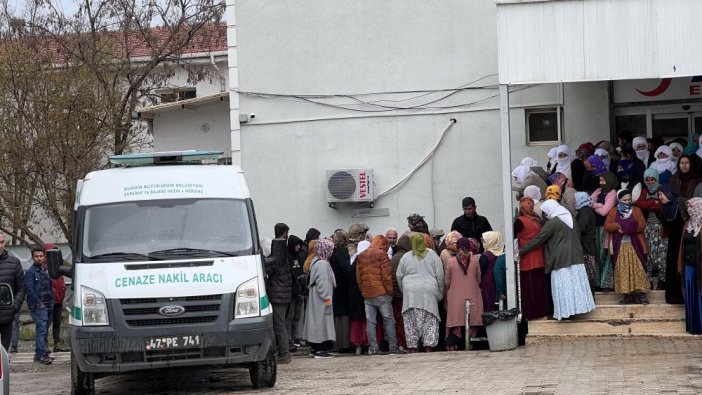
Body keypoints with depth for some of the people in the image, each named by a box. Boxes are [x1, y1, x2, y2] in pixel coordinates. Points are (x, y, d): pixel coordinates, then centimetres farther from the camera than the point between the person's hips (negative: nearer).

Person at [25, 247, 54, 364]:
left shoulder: (45, 271, 18)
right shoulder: (30, 272, -6)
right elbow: (30, 290, -14)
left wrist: (51, 301, 13)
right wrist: (39, 303, -17)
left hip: (48, 306, 8)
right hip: (37, 306, -8)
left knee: (43, 330, 10)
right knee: (41, 329, -15)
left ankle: (39, 354, 15)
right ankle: (41, 354, -18)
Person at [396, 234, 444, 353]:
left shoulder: (406, 257, 4)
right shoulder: (433, 255, 2)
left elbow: (399, 276, 7)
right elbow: (440, 276, 2)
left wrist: (403, 291, 19)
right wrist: (440, 293, 10)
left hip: (410, 293, 1)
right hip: (429, 293, 0)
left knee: (411, 321, 4)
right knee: (430, 321, 3)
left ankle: (412, 347, 2)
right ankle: (429, 347, -5)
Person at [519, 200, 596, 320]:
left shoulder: (552, 223, -12)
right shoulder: (571, 218, 10)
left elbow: (539, 239, -11)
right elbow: (578, 236, 19)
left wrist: (522, 250, -6)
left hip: (561, 259, -7)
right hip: (575, 257, 7)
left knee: (563, 286, -4)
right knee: (576, 283, 9)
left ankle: (565, 311, -3)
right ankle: (578, 306, 13)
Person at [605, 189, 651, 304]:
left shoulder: (636, 210, 7)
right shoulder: (613, 212, 9)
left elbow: (642, 225, -6)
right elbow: (607, 226, 0)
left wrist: (626, 227, -15)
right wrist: (618, 226, -17)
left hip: (635, 246, -1)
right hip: (620, 246, 1)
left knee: (638, 269, -6)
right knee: (623, 270, 0)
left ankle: (640, 293, -6)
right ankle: (628, 294, 3)